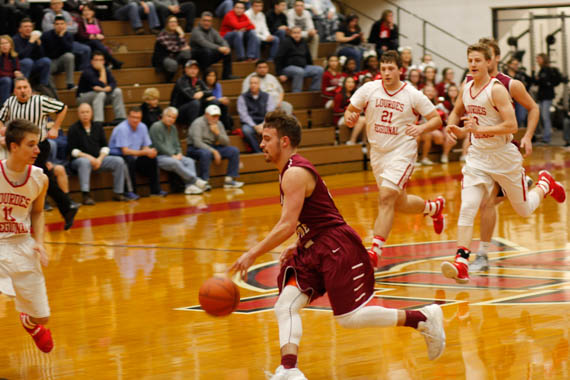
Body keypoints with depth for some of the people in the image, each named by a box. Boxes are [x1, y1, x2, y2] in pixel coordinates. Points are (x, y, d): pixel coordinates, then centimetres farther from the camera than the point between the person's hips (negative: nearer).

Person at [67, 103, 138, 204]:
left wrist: (100, 159, -8)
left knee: (119, 161, -13)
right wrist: (88, 157, -19)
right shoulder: (73, 129, -2)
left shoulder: (98, 126, 13)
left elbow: (104, 146, 11)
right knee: (84, 162, -40)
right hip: (79, 159, -5)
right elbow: (72, 150, -8)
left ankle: (118, 193, -9)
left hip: (98, 159, 5)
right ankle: (86, 195, -45)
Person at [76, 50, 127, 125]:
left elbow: (113, 83, -10)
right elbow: (102, 84, -28)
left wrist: (106, 89, -31)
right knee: (100, 94, -35)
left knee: (117, 91, -12)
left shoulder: (106, 70, 1)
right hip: (83, 97, -6)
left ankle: (120, 118, -16)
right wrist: (102, 70, -24)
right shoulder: (87, 72, -21)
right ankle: (98, 121, -46)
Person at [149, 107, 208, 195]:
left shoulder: (173, 128, 17)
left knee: (189, 161, -17)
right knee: (176, 163, -34)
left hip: (174, 156, 8)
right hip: (159, 157, -8)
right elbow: (159, 146, -14)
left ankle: (190, 186, -33)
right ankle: (196, 181, -33)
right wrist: (172, 155, -16)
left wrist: (179, 154, -2)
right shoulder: (156, 127, -8)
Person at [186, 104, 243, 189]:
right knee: (206, 153, -42)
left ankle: (229, 180, -11)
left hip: (212, 147, 7)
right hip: (195, 149, -7)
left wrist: (218, 133, -17)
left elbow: (226, 143, 3)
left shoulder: (218, 124, 6)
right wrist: (214, 152, -30)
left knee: (234, 151, -9)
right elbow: (197, 142, -26)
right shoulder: (198, 123, -15)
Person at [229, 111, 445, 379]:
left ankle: (424, 318, 8)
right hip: (313, 249, 10)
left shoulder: (295, 174, -17)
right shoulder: (289, 172, 15)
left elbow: (287, 225, -25)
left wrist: (253, 254, -23)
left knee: (350, 318, -6)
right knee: (285, 306, -7)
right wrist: (296, 247, 17)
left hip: (338, 248, -10)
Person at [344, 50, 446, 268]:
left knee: (385, 197, -20)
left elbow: (437, 119, -1)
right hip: (377, 152, 5)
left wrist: (421, 128, -21)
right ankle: (434, 207, 47)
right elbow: (350, 111, 6)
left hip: (402, 152, -5)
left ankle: (375, 250, -19)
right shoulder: (369, 89, -2)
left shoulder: (413, 95, -7)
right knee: (400, 203, 16)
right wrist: (350, 118, -18)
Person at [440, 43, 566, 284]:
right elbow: (456, 112, 24)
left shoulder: (497, 89, -18)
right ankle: (461, 263, -23)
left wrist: (479, 129, -30)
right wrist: (453, 128, 3)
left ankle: (545, 184, 45)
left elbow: (511, 125, -25)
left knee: (524, 210, 13)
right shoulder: (466, 88, 3)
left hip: (504, 156, -4)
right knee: (467, 208, -16)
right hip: (477, 157, 4)